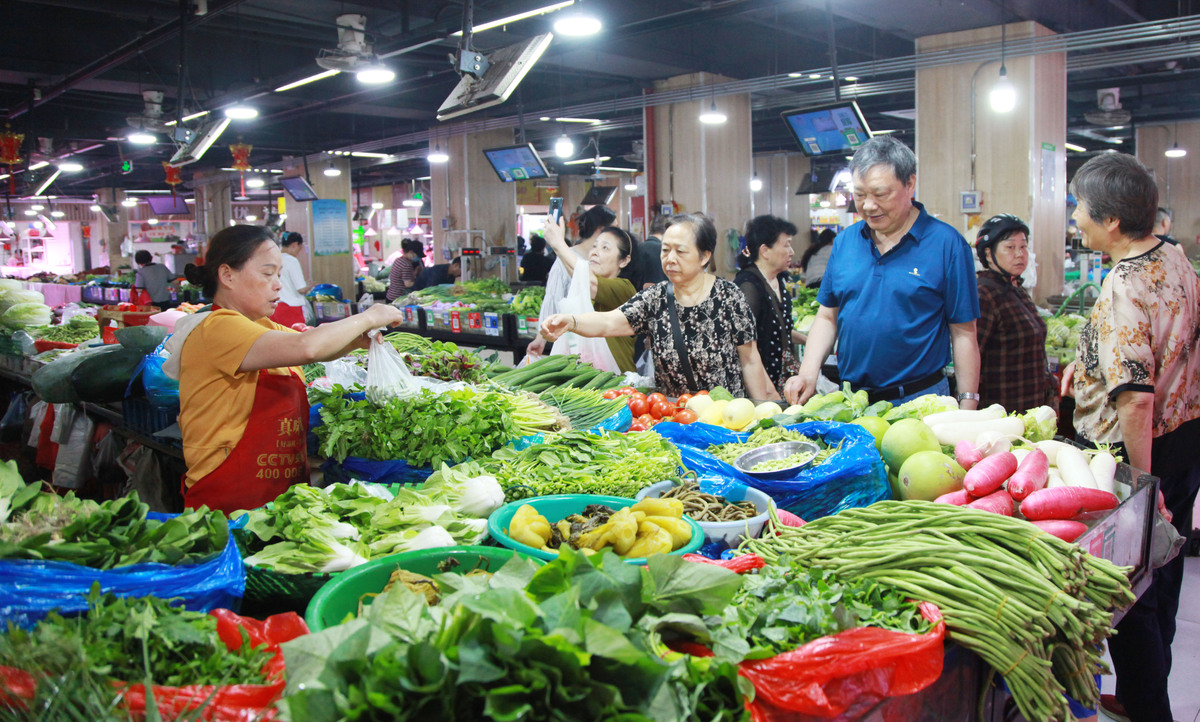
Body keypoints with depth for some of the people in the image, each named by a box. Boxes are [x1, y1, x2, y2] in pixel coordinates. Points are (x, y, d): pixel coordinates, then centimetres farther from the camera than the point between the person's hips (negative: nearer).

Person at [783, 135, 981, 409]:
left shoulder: (946, 244, -7)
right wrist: (808, 374, -4)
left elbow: (963, 333, -6)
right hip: (851, 400, 4)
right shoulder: (845, 241, 6)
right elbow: (827, 317, 10)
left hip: (919, 400, -3)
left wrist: (967, 407, -9)